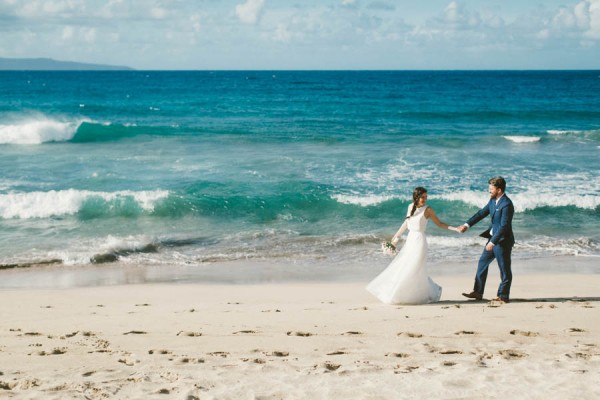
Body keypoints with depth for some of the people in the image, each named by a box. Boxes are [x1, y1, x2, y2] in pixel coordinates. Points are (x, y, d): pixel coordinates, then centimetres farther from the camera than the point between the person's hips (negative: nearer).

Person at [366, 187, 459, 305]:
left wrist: (455, 228, -9)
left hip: (419, 242, -6)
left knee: (413, 270, -10)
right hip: (410, 241, 6)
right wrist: (396, 237, 25)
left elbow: (439, 224, 1)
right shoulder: (411, 207, 9)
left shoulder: (428, 210, -5)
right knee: (402, 268, 6)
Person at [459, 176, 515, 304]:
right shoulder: (493, 200, 6)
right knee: (483, 262, 13)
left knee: (504, 268, 2)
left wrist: (493, 242, -26)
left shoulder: (506, 205, -22)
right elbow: (482, 213, 12)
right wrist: (467, 225, 3)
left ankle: (503, 296, 13)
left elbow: (504, 226, -25)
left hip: (502, 241, -10)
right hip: (493, 238, 10)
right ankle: (478, 292, 20)